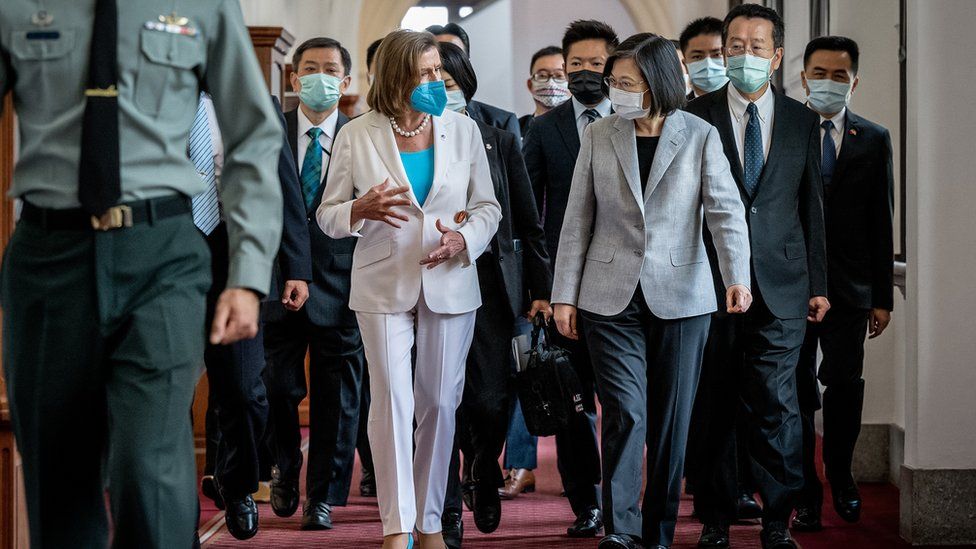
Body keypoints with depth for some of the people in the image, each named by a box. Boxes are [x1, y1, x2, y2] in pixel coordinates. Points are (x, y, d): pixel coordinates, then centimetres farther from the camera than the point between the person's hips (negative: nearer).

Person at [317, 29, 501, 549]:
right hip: (384, 286, -2)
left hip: (450, 284, 2)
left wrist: (464, 239, -14)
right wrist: (362, 209, -21)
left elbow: (487, 205, 8)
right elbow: (328, 215, 2)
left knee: (440, 402, 6)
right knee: (391, 402, -7)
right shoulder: (356, 136, -3)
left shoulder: (461, 129, 2)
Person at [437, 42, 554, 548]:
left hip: (492, 282, 1)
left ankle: (483, 477, 28)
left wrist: (541, 288, 6)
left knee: (489, 400, -4)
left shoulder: (499, 143, 8)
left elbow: (529, 224, 9)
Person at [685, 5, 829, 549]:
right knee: (717, 406, 5)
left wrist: (818, 284, 8)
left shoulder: (802, 121, 9)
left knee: (776, 403, -3)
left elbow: (812, 207, 11)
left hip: (781, 287, 1)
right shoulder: (696, 116, 3)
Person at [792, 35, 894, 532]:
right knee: (796, 393, 2)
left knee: (845, 387, 2)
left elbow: (881, 223, 6)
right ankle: (805, 497, 11)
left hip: (848, 288, 1)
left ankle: (841, 480, 25)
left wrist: (883, 297, 3)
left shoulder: (873, 140, 7)